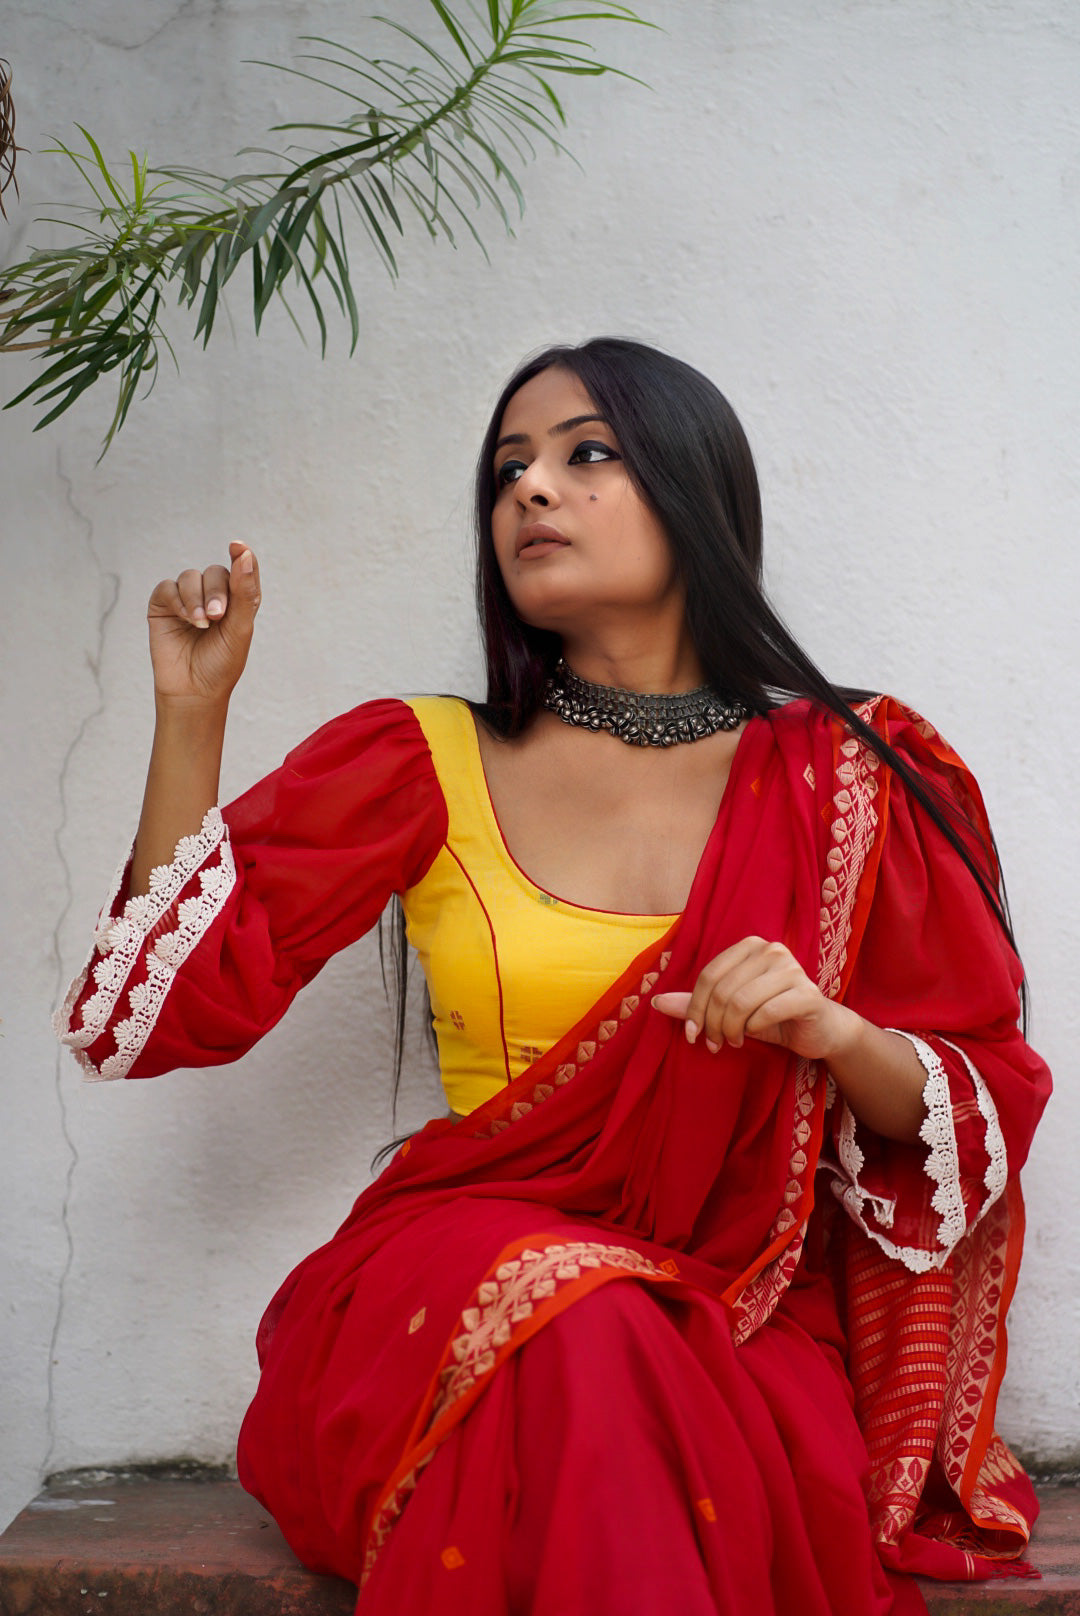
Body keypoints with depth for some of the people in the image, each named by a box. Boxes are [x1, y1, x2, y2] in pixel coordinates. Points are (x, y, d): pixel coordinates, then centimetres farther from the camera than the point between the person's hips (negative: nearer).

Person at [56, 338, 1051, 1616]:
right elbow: (187, 996, 4)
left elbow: (981, 1107, 7)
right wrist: (194, 709, -3)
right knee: (577, 1322, -33)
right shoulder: (424, 764, 9)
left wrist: (837, 1035, -14)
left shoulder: (848, 781, 7)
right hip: (467, 1270, 1)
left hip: (752, 1312, 0)